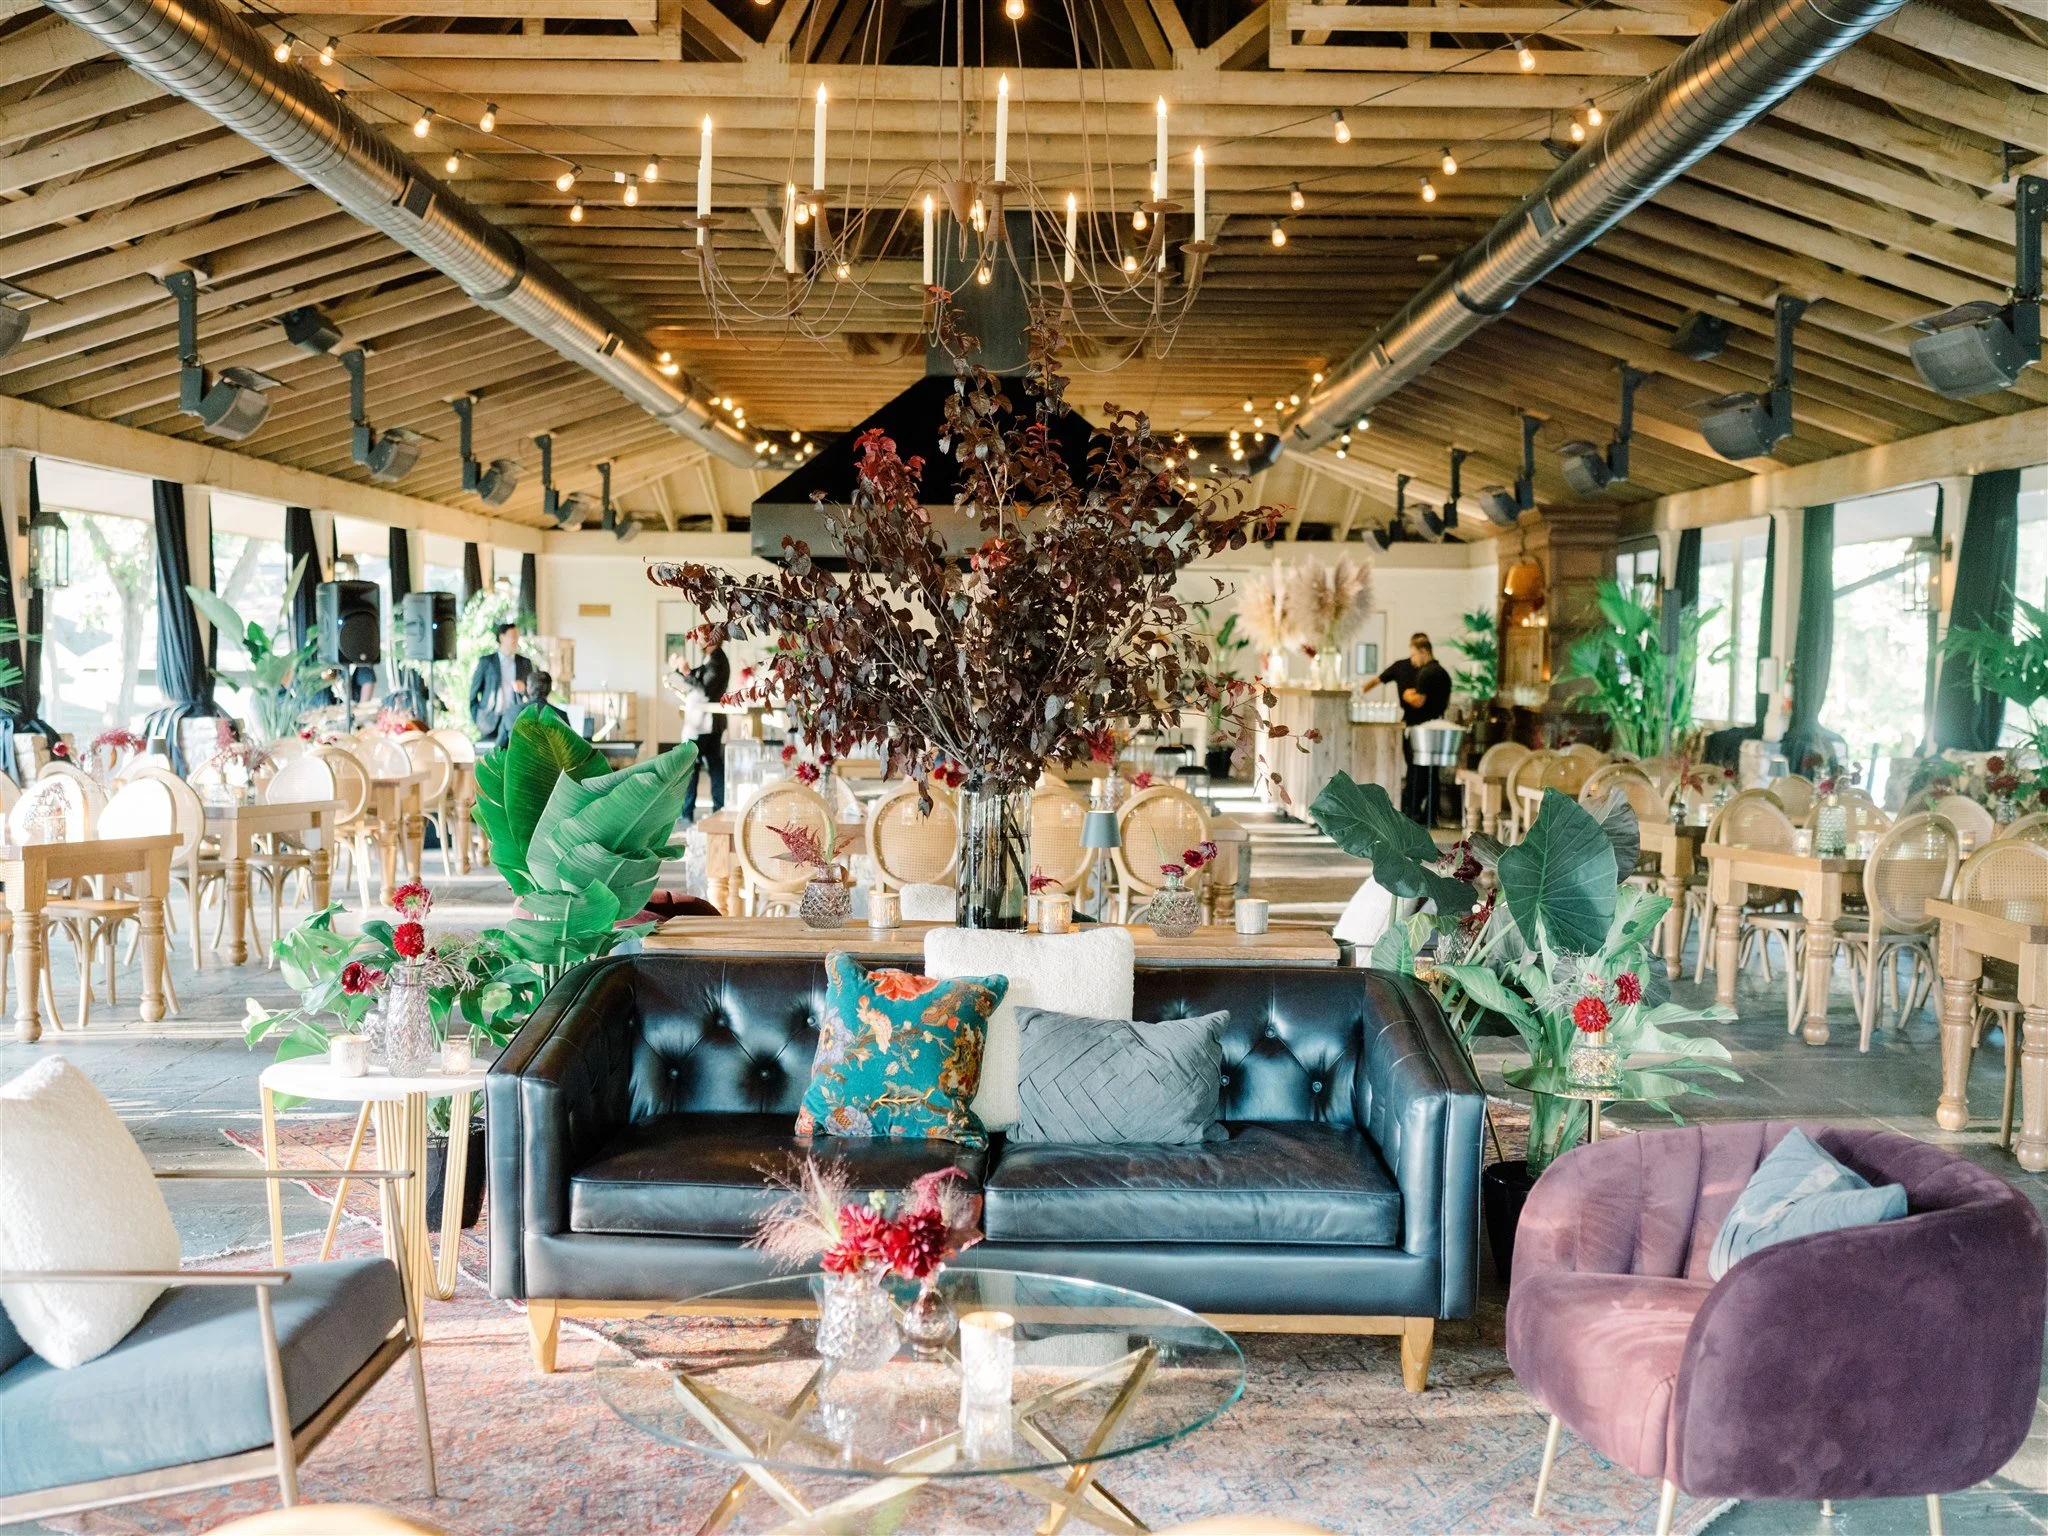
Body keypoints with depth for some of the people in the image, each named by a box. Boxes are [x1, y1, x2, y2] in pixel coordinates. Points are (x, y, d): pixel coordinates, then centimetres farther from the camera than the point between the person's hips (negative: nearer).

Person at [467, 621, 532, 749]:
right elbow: (473, 691, 7)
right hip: (490, 721, -2)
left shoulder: (525, 663, 13)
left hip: (514, 719, 2)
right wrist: (476, 718, 0)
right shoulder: (486, 661, 6)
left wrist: (523, 689, -8)